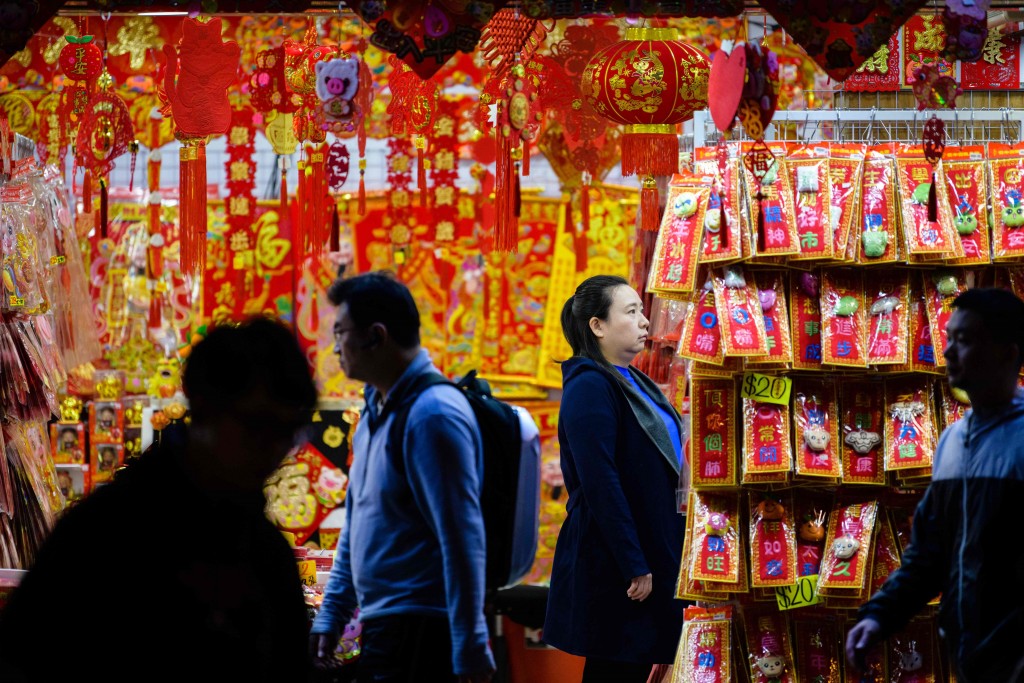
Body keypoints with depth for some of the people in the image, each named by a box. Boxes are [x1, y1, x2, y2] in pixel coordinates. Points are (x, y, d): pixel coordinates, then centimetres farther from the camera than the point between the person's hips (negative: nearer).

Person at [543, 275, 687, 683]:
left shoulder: (632, 382, 14)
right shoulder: (589, 387, -15)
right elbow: (600, 485, -21)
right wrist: (634, 566, -22)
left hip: (651, 554, 9)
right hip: (612, 570, -9)